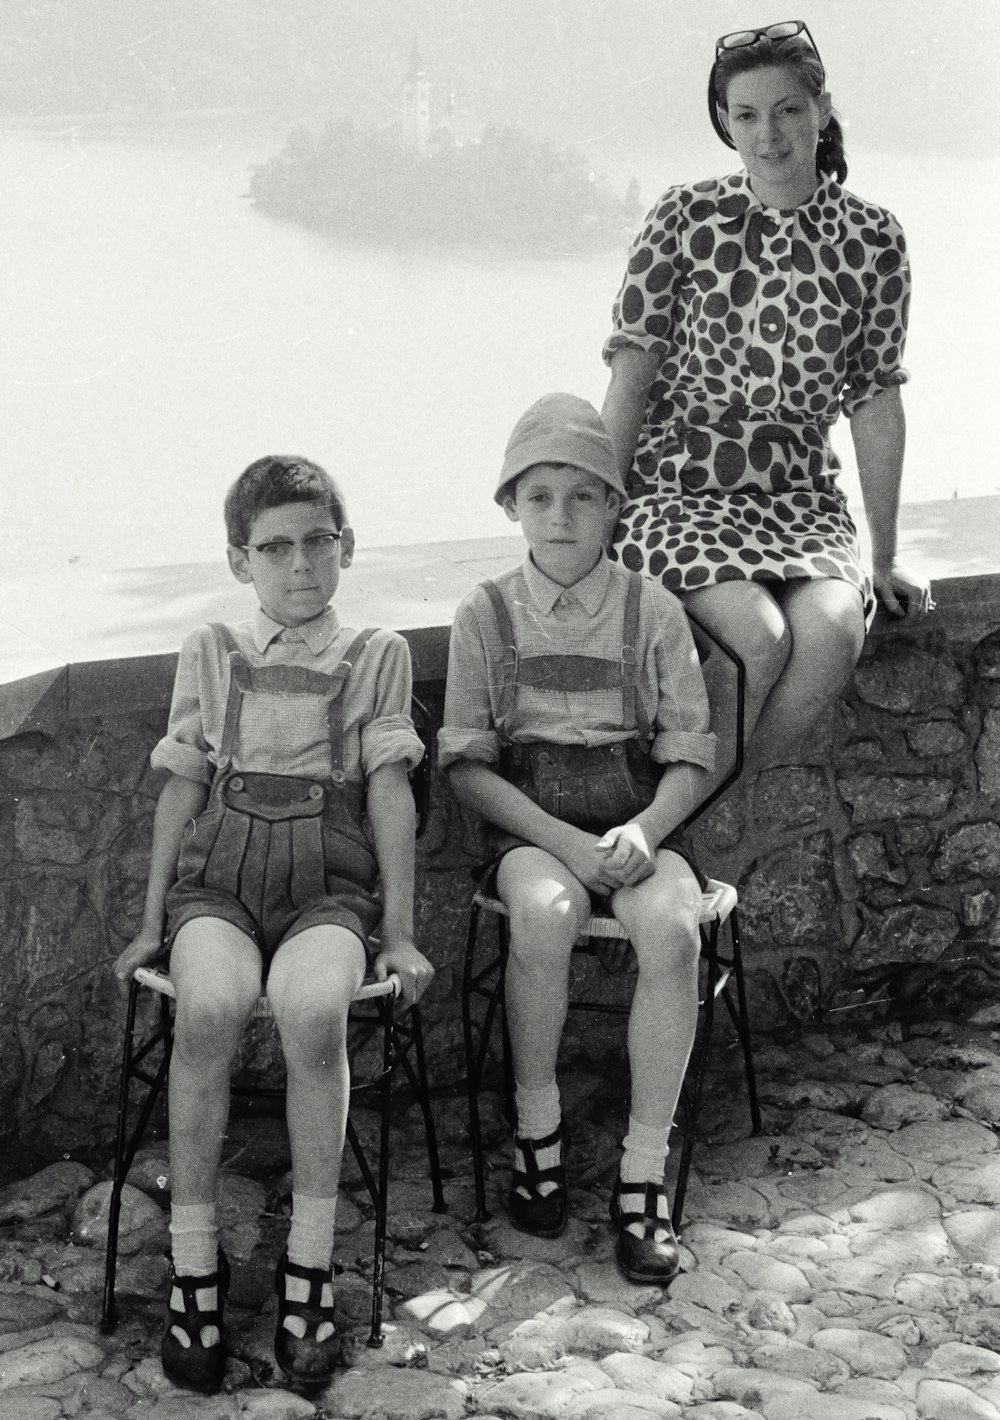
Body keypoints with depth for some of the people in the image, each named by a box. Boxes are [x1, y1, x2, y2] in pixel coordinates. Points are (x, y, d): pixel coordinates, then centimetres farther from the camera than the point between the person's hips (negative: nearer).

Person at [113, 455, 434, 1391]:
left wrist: (398, 932, 0)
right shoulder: (210, 654, 14)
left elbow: (390, 793, 5)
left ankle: (309, 1262, -21)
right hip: (217, 875, 1)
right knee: (209, 1005, -33)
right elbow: (183, 789, 15)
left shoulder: (375, 654, 10)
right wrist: (152, 921, 11)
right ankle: (193, 1262, -21)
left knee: (312, 1007, -34)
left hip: (328, 883, -1)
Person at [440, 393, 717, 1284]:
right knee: (542, 911, -35)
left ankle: (644, 1172, -21)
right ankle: (538, 1133, -13)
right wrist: (561, 840, -13)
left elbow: (690, 758, 4)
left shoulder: (652, 611, 3)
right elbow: (467, 764, 0)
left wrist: (643, 830, -16)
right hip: (532, 829, 0)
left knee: (671, 925, -31)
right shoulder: (486, 614, 3)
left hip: (637, 825, 1)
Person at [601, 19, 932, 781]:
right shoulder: (685, 218, -1)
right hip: (678, 485, -2)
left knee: (835, 633, -29)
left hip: (799, 495, 2)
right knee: (760, 635, -30)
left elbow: (876, 404, 6)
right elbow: (631, 376, -1)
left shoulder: (872, 240, 3)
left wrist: (885, 556, 7)